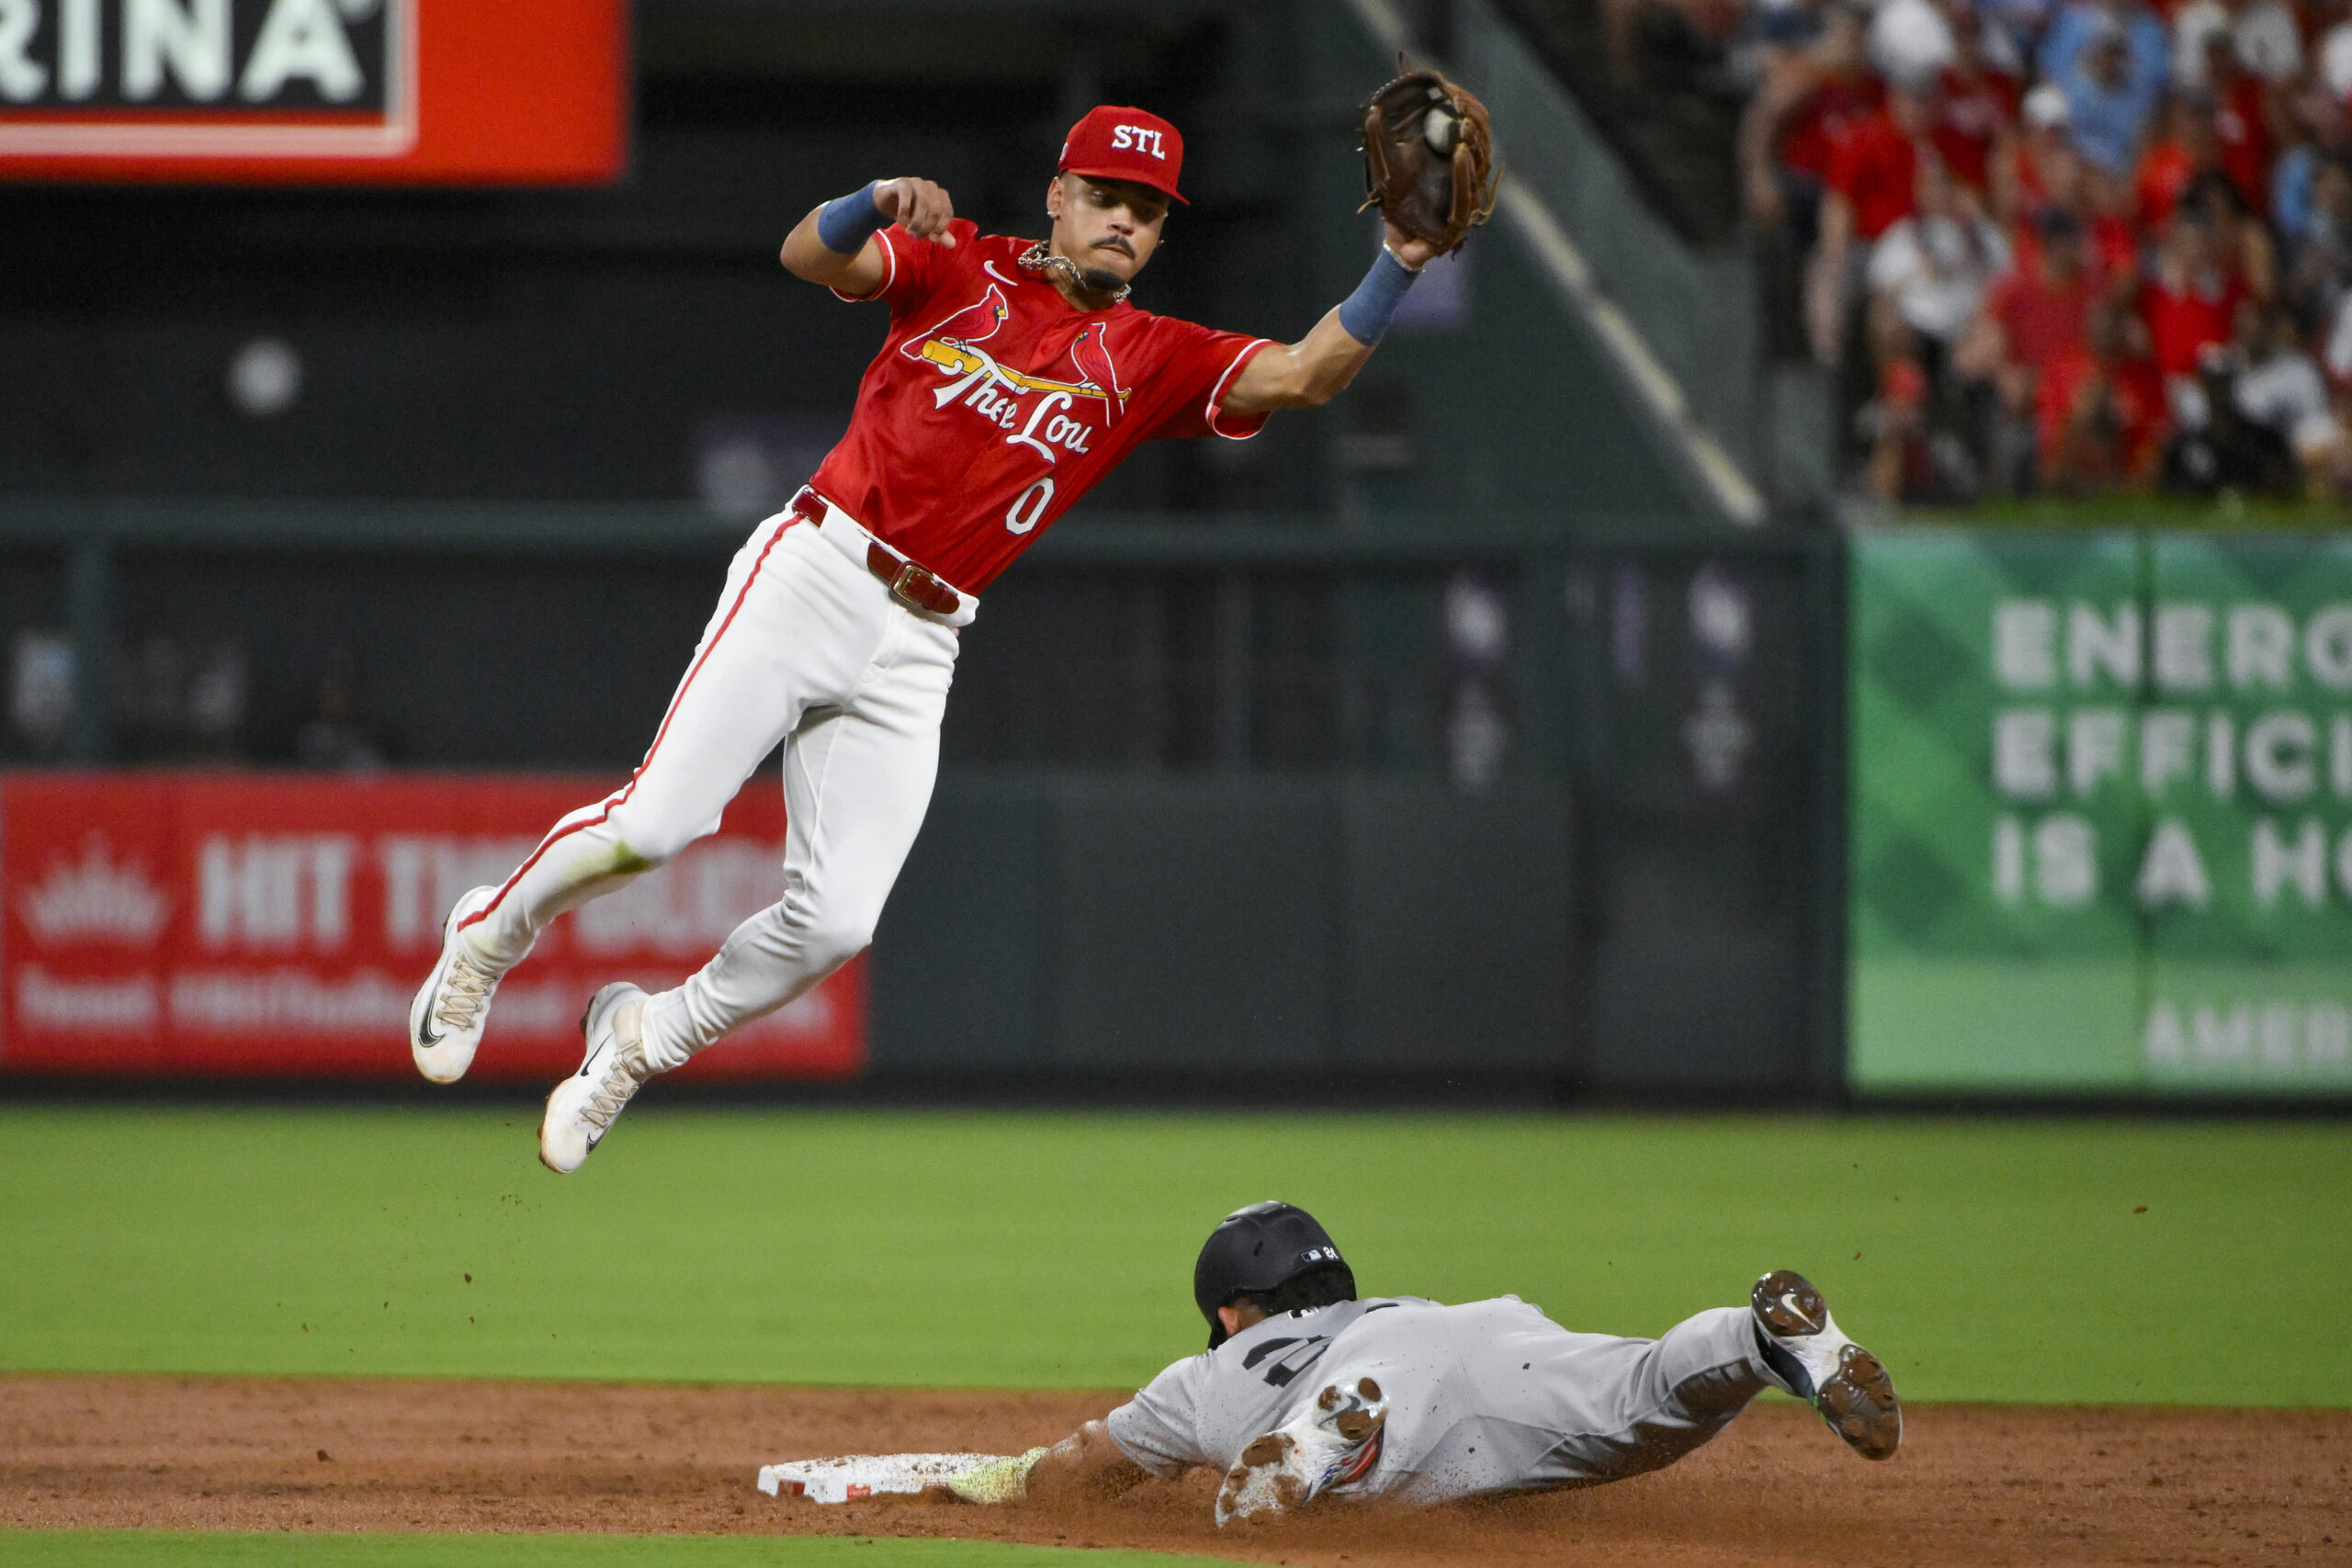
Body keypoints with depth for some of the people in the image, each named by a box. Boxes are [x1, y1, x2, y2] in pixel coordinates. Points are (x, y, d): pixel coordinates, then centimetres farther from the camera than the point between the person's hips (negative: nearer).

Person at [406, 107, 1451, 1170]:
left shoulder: (1151, 362, 9)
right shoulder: (960, 267, 4)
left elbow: (1301, 376, -4)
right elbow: (809, 256, -11)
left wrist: (1395, 271, -20)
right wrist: (879, 203, -34)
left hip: (914, 651, 3)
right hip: (813, 575, -3)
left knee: (835, 920, -7)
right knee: (658, 821, -15)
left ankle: (643, 1036, 18)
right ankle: (488, 939, 13)